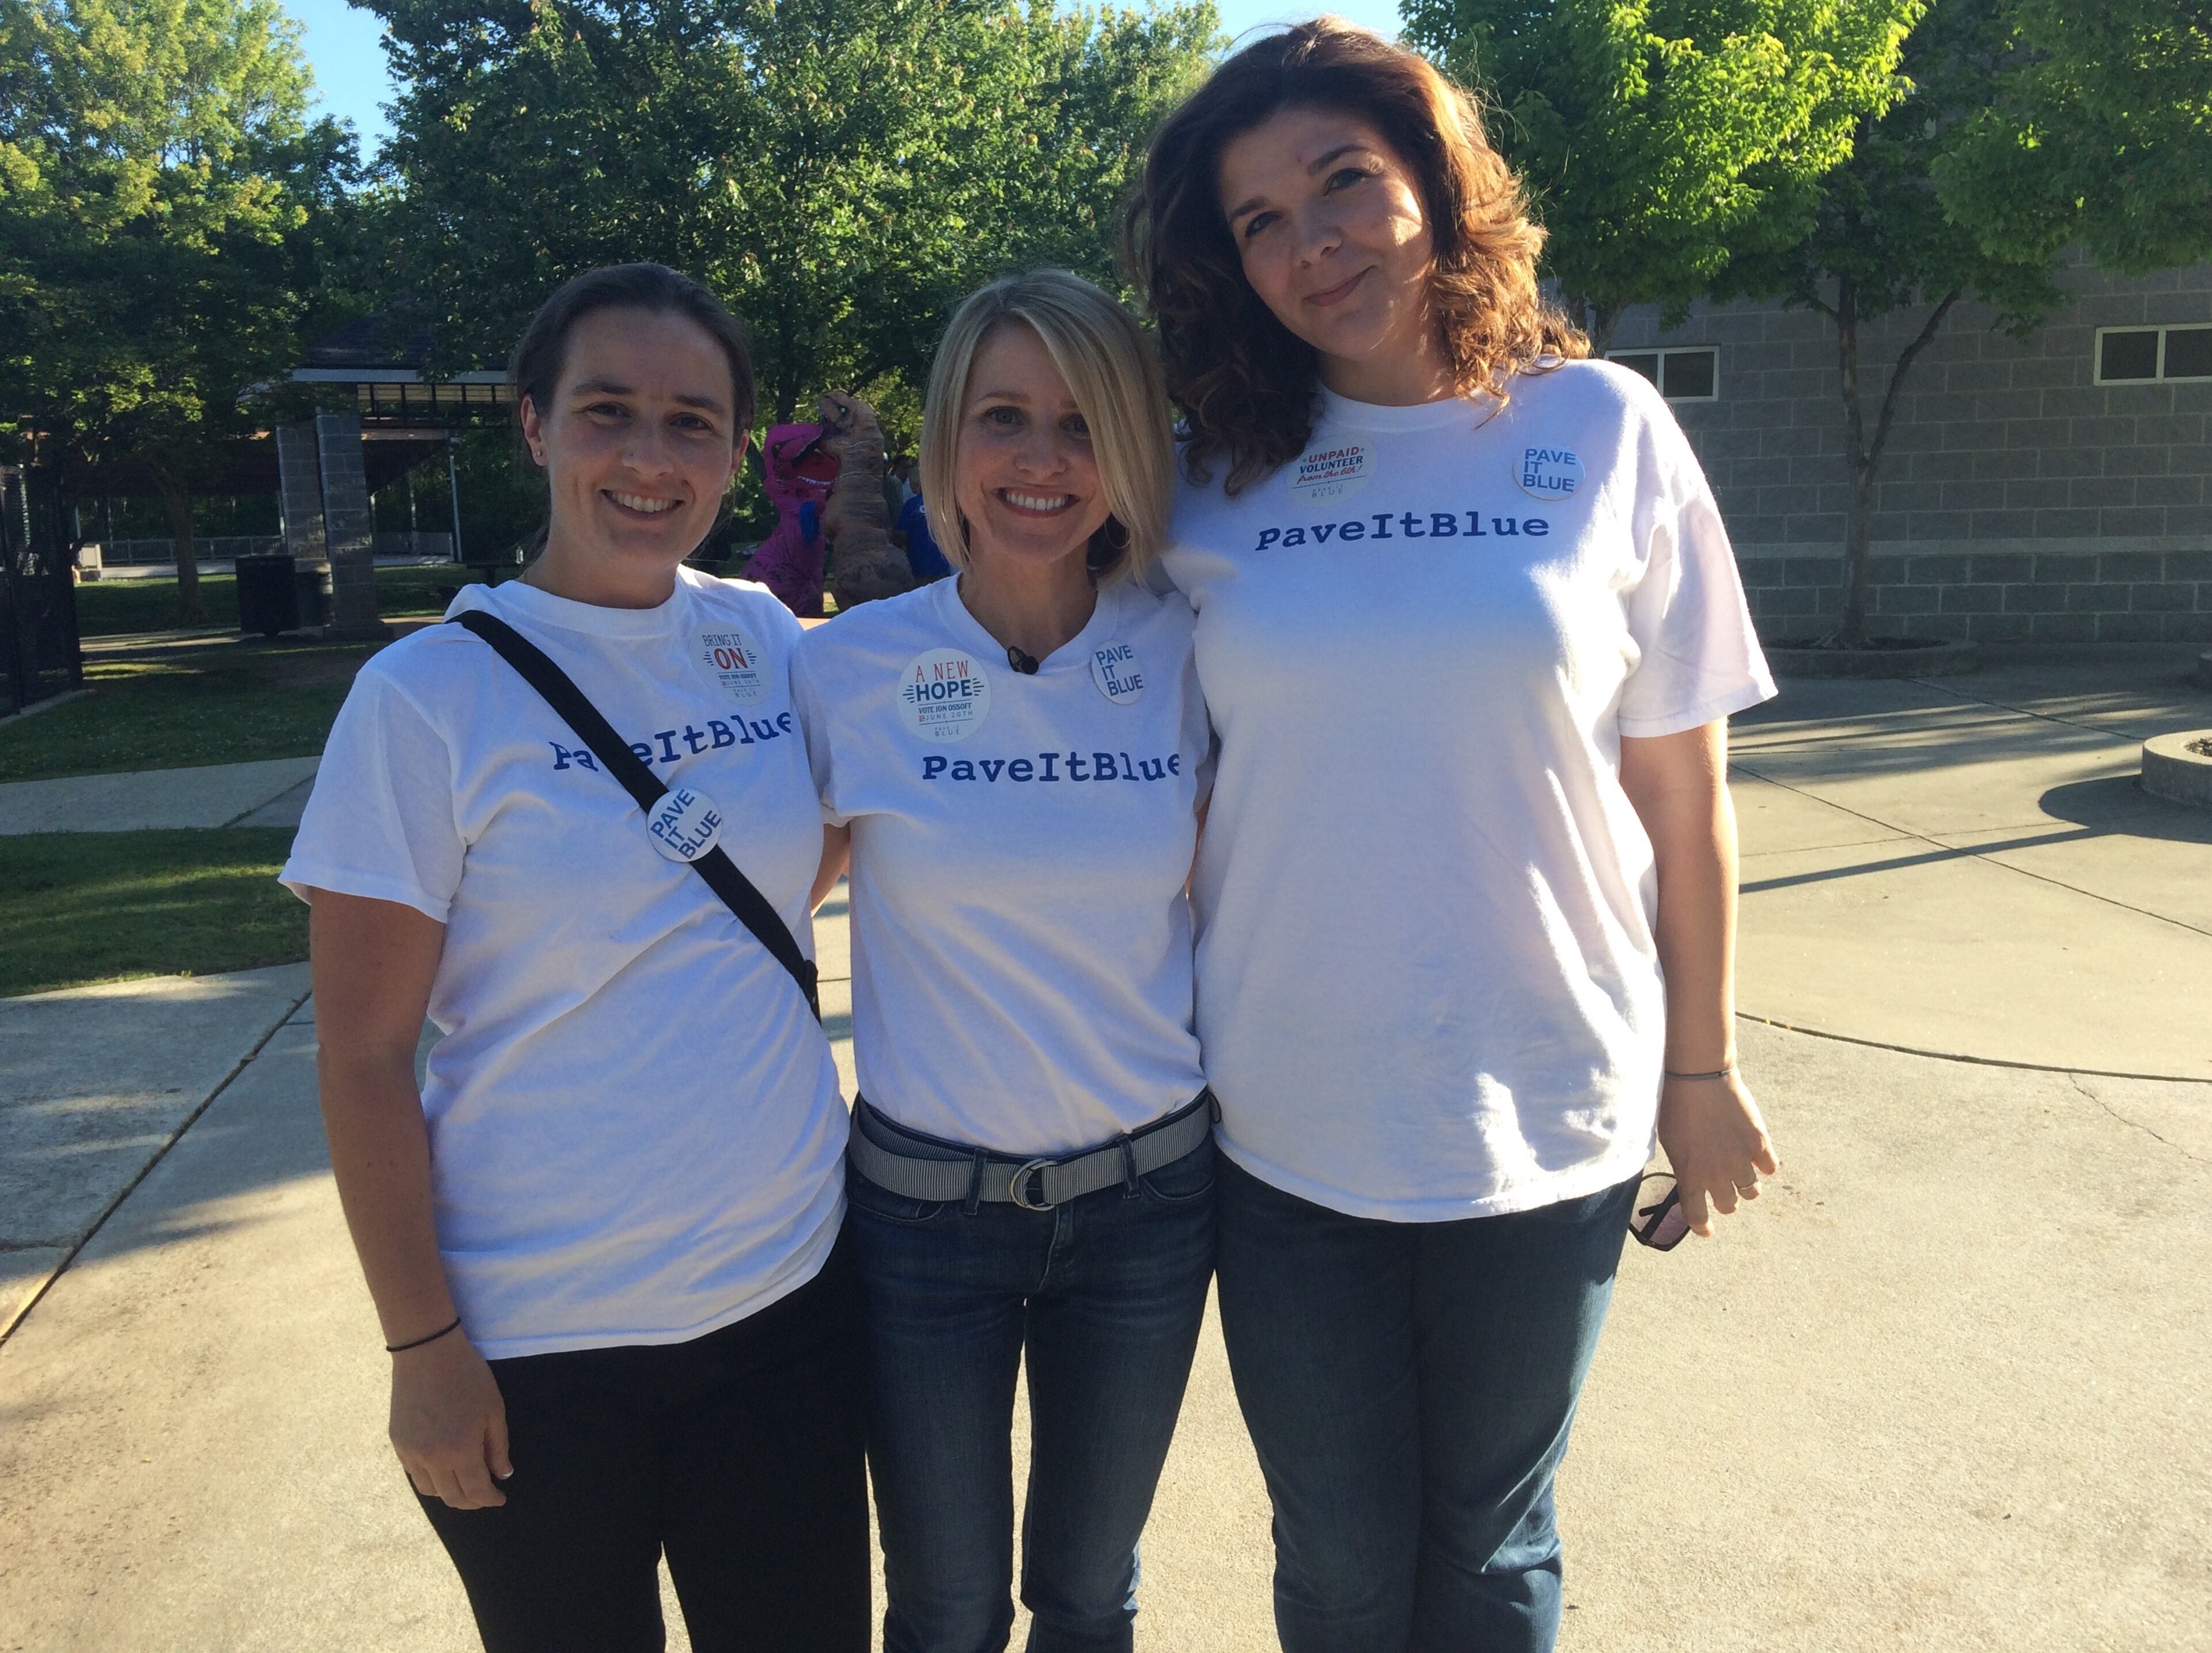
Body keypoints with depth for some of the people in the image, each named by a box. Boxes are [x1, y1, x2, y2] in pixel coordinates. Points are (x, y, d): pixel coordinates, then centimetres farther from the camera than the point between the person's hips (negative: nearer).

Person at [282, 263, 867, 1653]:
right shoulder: (429, 694, -12)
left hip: (788, 1288, 4)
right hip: (537, 1342, -3)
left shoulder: (766, 637, 0)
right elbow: (364, 1059, -9)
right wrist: (422, 1345, -8)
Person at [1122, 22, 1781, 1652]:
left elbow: (1684, 793, 0)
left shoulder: (1603, 432, -4)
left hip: (1545, 1125, -1)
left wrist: (1702, 1065, 4)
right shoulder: (1216, 484, -1)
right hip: (1288, 1133, 1)